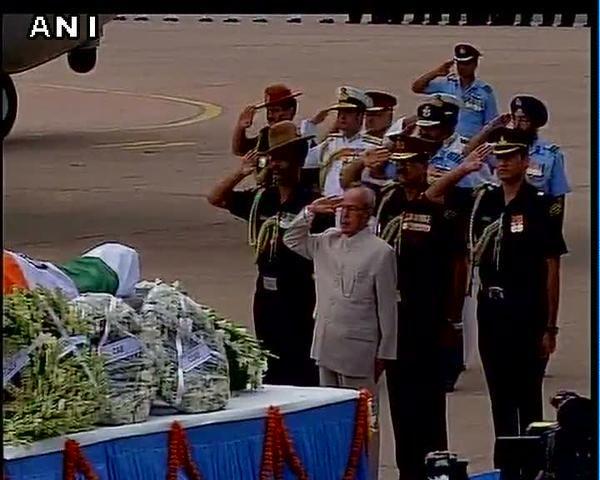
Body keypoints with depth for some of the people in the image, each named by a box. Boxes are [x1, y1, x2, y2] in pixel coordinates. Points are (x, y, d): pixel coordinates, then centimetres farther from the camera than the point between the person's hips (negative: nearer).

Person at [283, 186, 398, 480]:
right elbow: (292, 240, 22)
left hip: (358, 352, -6)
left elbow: (387, 308, -7)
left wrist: (384, 354, -7)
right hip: (327, 347, 6)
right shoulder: (327, 242, 9)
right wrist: (309, 212, 5)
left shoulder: (380, 252, -9)